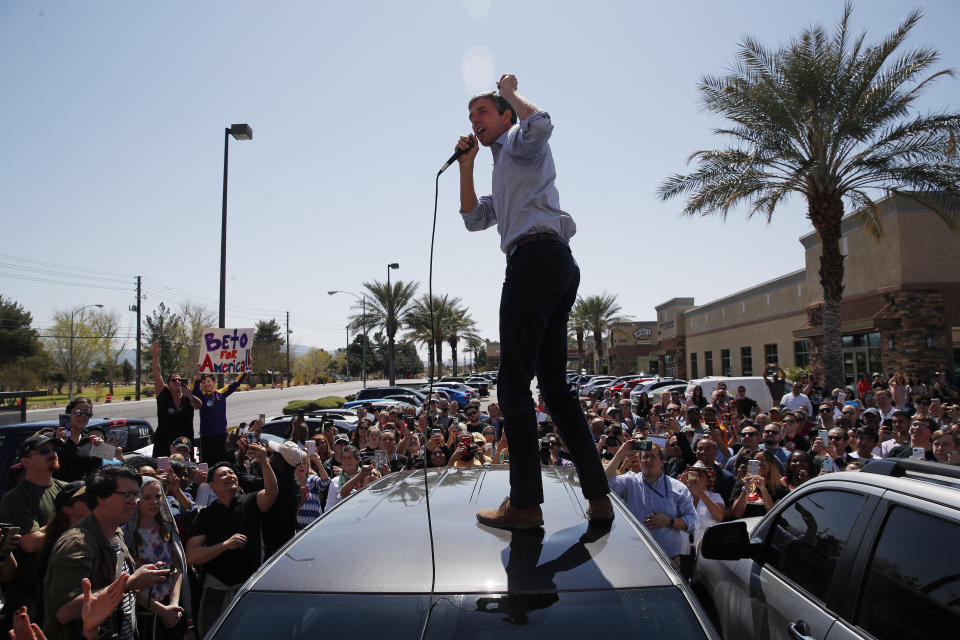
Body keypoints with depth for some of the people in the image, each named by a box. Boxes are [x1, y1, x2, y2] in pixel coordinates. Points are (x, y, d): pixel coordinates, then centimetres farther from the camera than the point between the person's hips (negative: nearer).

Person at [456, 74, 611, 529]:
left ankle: (525, 504, -10)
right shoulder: (504, 173, 36)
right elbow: (474, 219, 33)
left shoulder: (518, 143, 9)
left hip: (536, 257, -10)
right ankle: (598, 496, 9)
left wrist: (509, 91, 4)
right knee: (555, 384, 8)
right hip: (559, 268, 10)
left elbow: (540, 124, -16)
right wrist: (466, 164, 27)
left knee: (514, 383, -11)